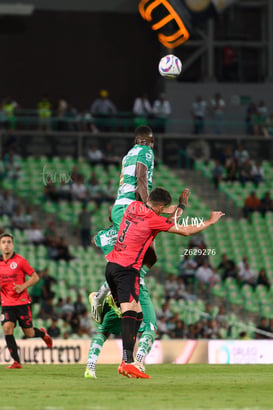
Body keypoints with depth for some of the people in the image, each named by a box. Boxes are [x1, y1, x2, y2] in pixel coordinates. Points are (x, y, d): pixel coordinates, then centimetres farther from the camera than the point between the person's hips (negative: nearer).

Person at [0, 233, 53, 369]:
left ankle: (42, 333, 39)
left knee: (29, 333, 2)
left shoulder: (20, 261, -5)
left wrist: (23, 286, -16)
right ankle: (16, 362, -13)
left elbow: (35, 277, -1)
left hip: (22, 302, -3)